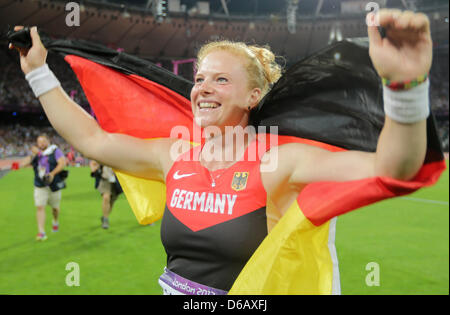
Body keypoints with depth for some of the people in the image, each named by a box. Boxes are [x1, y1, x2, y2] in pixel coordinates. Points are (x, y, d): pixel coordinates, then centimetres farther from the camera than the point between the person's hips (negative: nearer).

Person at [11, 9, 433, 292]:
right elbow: (89, 138, 9)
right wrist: (38, 71, 11)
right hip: (169, 287, 4)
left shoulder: (277, 162, -14)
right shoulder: (172, 156, 2)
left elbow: (390, 168, -25)